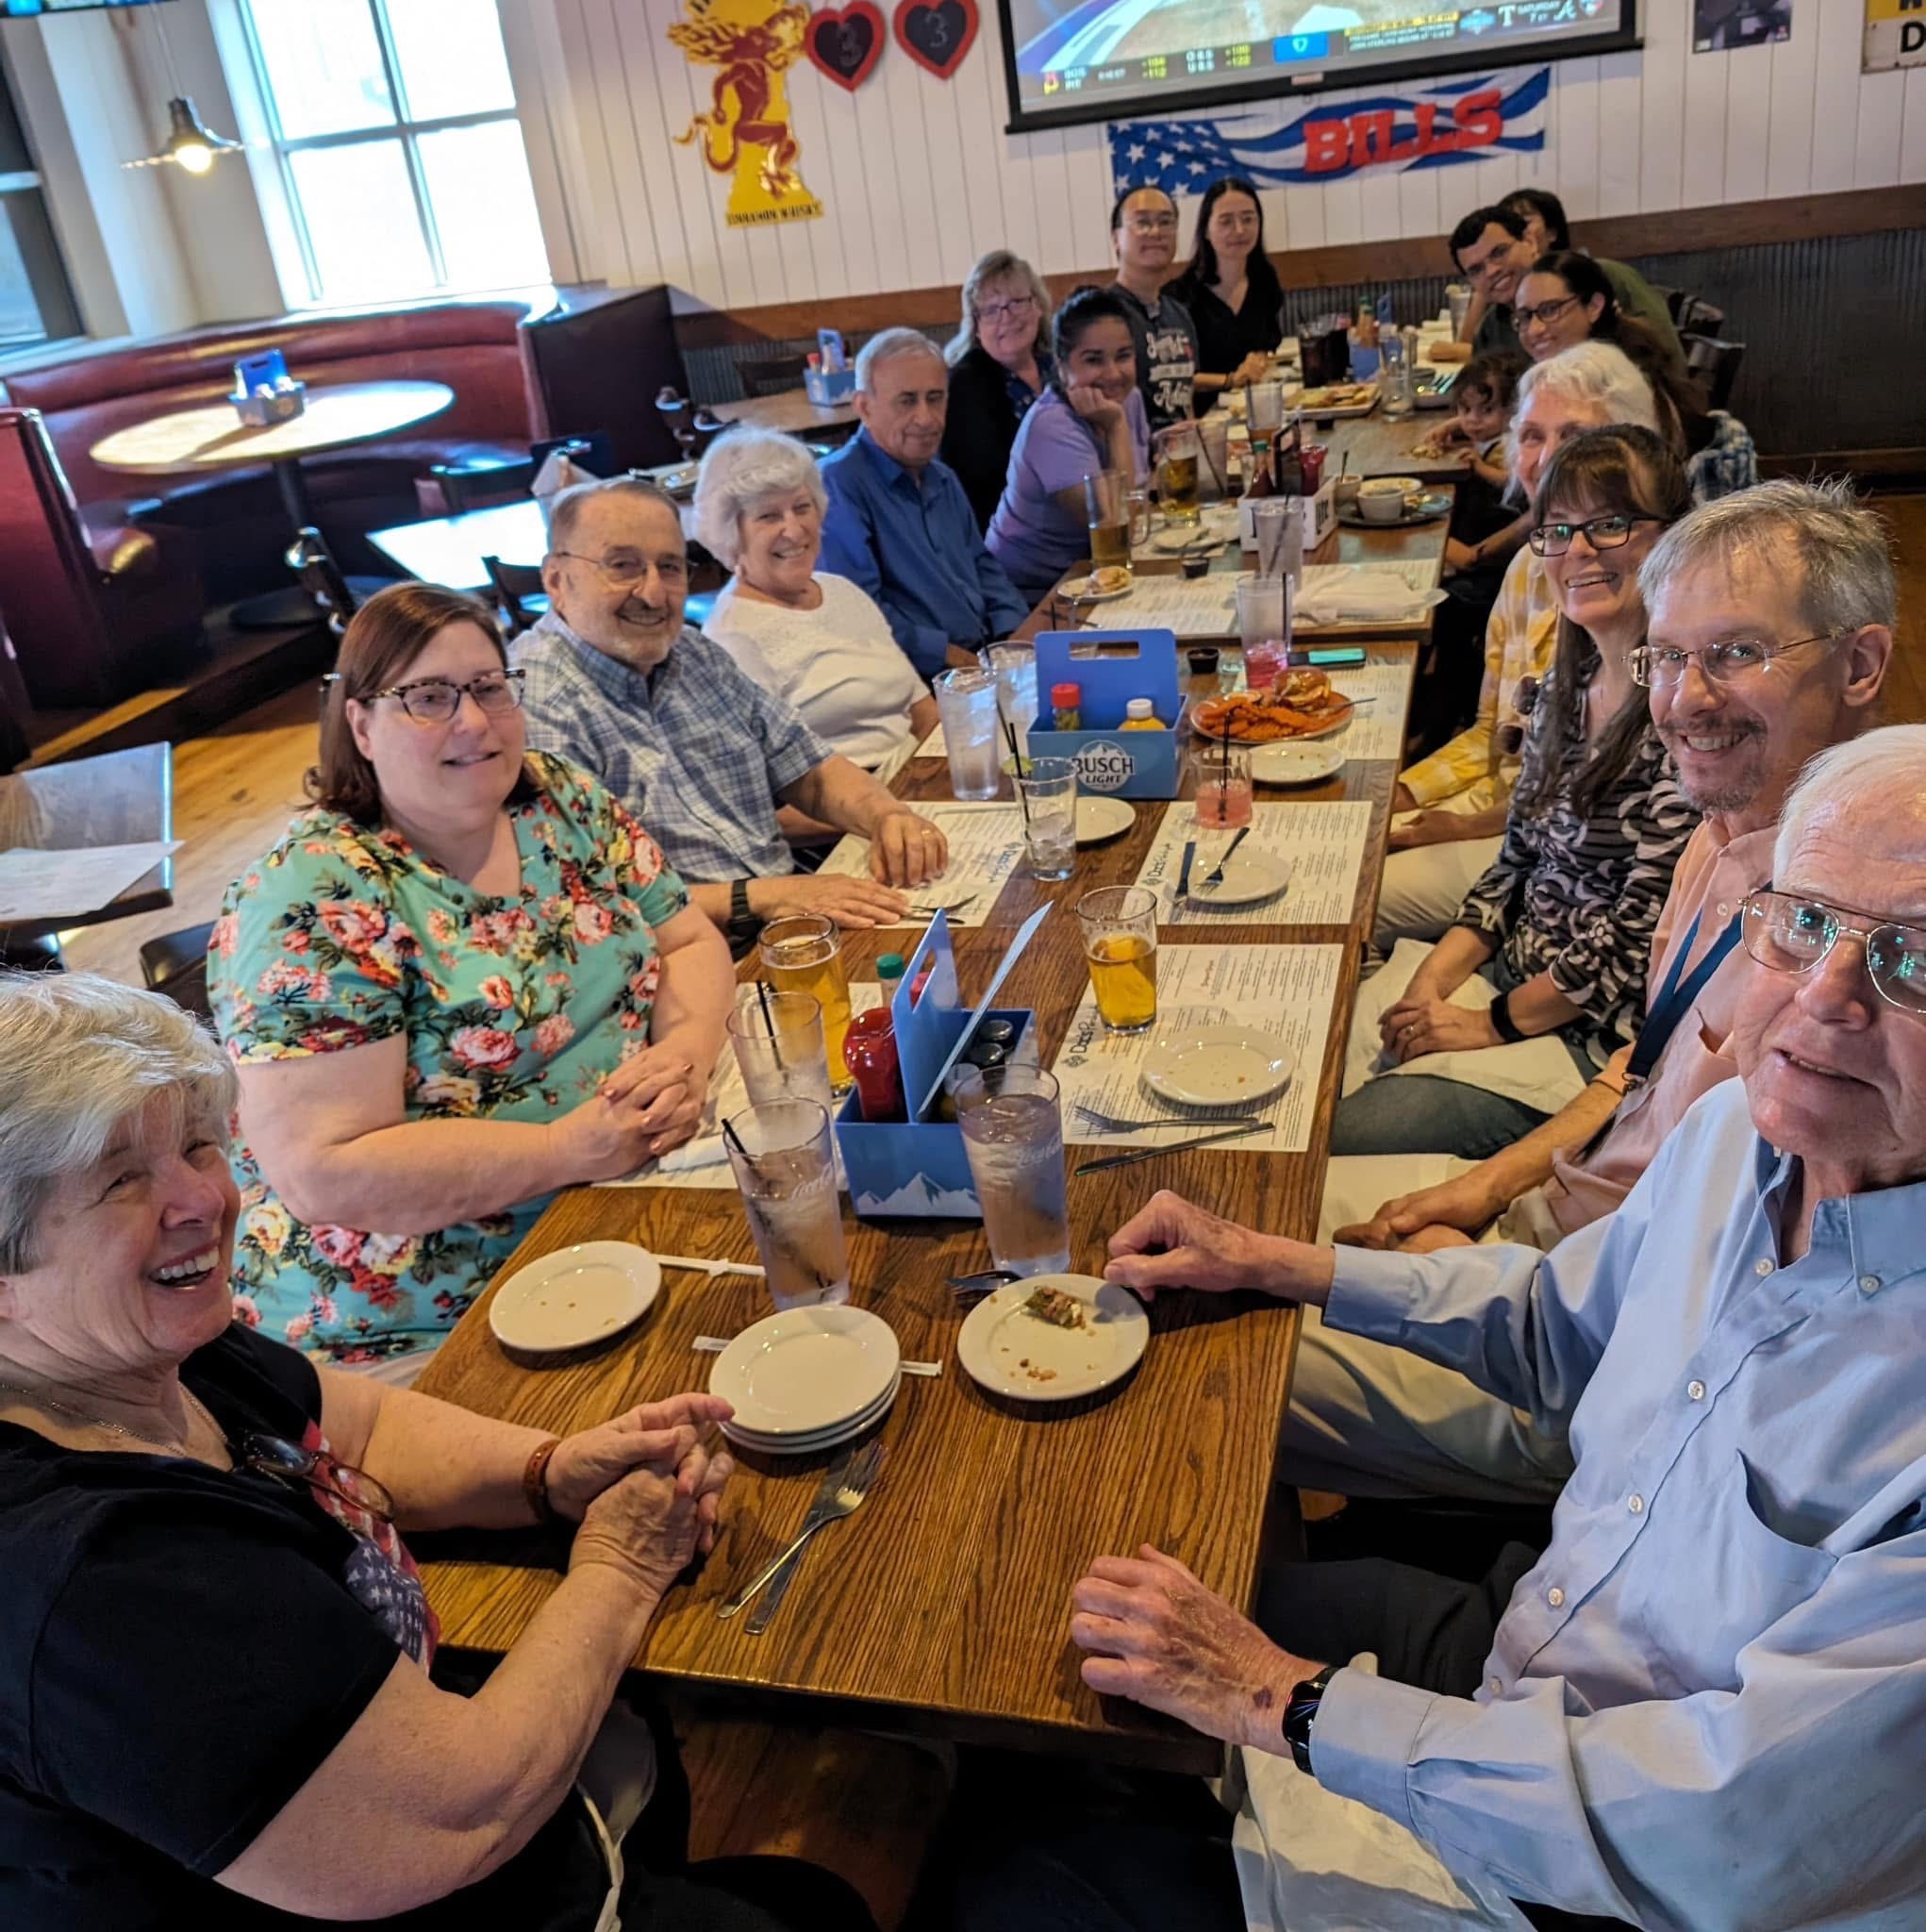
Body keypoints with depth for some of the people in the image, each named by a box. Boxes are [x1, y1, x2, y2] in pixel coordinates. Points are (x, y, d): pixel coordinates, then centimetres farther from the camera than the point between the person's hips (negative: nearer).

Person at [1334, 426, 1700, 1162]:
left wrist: (1495, 1022, -11)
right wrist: (1432, 981, -2)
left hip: (1606, 1036, -8)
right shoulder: (1570, 679, 8)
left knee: (1344, 1137, -19)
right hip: (1519, 974, 8)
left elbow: (1644, 926, -20)